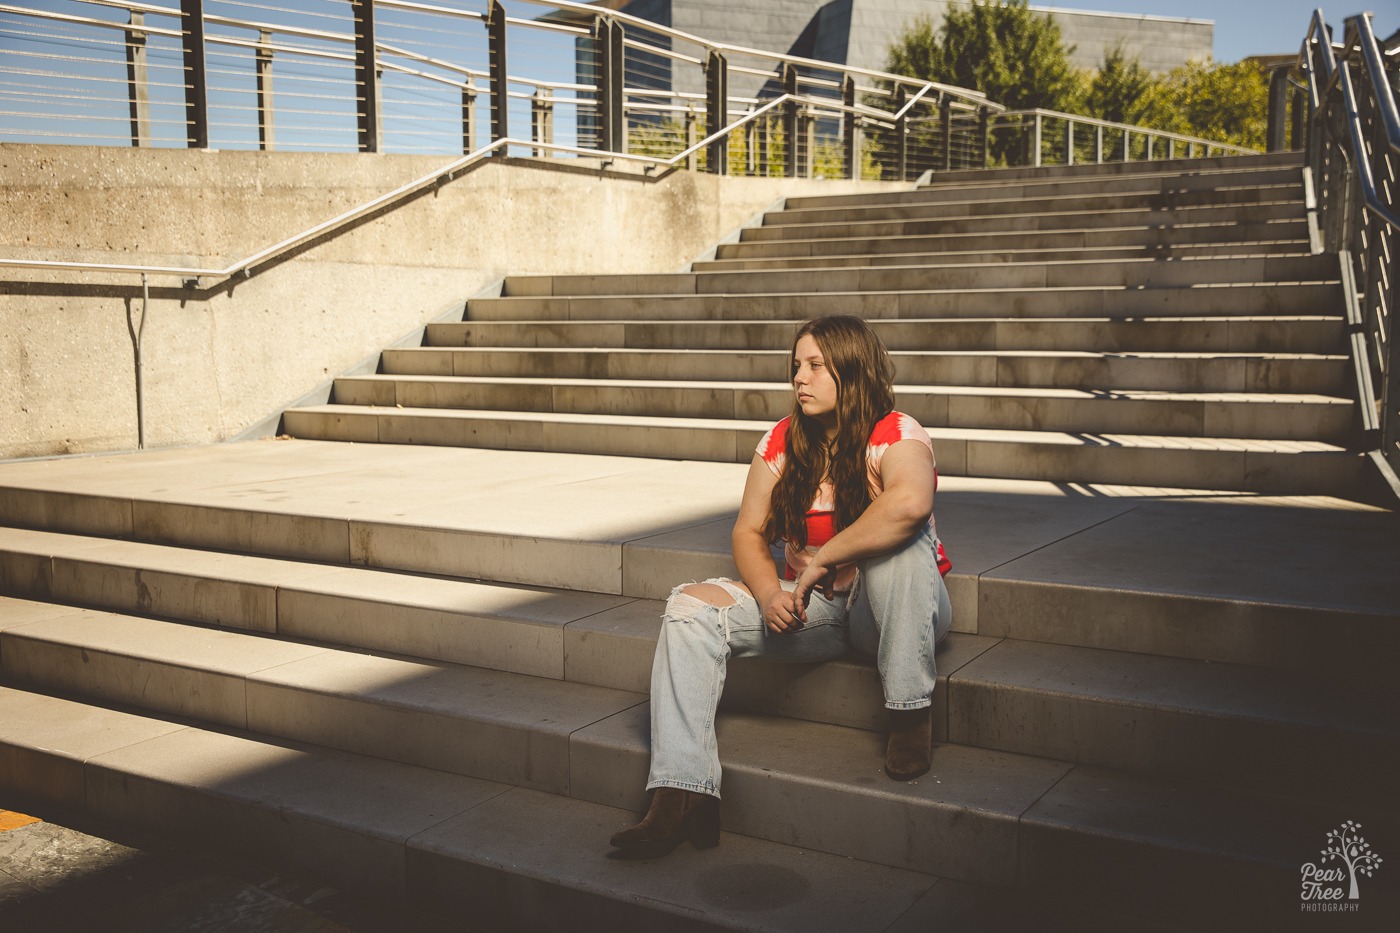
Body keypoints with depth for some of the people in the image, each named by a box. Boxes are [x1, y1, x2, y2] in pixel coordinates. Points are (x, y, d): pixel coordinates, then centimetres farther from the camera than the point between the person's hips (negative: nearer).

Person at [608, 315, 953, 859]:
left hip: (901, 611, -5)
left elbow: (910, 503, -40)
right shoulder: (782, 442, 1)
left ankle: (911, 716, -20)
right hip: (815, 607, 5)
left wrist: (820, 560, -33)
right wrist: (770, 595, -20)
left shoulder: (895, 436, -16)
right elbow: (749, 532, 1)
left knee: (899, 540, -37)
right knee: (691, 608, -15)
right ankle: (680, 798, -26)